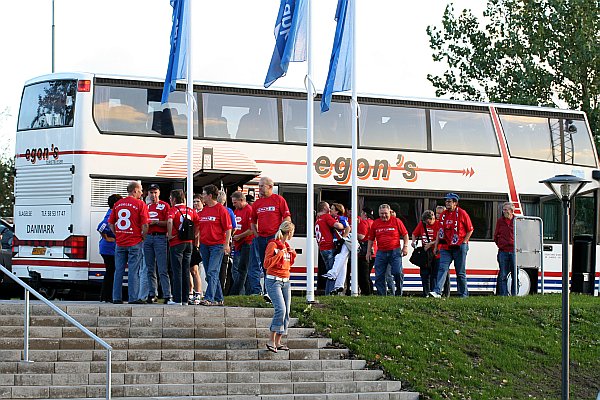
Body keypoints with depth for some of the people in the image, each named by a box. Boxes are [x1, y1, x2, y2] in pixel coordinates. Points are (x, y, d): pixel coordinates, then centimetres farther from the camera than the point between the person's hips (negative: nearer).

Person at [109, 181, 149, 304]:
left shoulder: (118, 204, 9)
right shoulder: (140, 204, -6)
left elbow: (111, 223, 11)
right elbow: (145, 225, -11)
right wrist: (143, 238, 2)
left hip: (120, 243, 4)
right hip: (135, 242, -4)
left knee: (119, 271, 7)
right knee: (133, 271, -2)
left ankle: (117, 297, 9)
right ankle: (133, 297, -3)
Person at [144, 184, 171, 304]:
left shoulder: (164, 205, 2)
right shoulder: (146, 207, 18)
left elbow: (168, 223, -6)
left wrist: (155, 222, -12)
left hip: (160, 237, -6)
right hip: (148, 238, 6)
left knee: (162, 270, -10)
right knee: (150, 270, 7)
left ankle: (167, 295, -12)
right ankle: (152, 294, 11)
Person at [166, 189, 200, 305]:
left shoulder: (174, 210, -8)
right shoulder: (190, 210, 9)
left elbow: (170, 221, -27)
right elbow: (199, 223, 6)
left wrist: (170, 235, -16)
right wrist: (194, 236, 12)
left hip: (176, 243, -5)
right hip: (189, 243, 5)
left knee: (177, 271, -2)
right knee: (186, 271, 10)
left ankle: (177, 299, -4)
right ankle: (185, 299, 12)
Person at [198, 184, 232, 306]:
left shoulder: (221, 209, -5)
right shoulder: (203, 210, 14)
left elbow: (228, 228, -7)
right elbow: (199, 227, 21)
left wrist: (226, 244, -13)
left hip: (217, 245, -7)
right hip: (204, 245, 7)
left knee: (212, 272, -13)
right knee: (209, 274, 8)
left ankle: (209, 298, -17)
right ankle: (218, 299, 15)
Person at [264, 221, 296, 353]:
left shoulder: (287, 246, 15)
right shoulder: (273, 245, -8)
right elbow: (267, 264, -13)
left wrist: (292, 254, 11)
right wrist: (279, 254, -17)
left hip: (286, 281, 8)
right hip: (273, 281, -8)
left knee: (286, 312, 1)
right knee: (281, 309, -20)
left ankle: (278, 342, 5)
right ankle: (271, 340, -14)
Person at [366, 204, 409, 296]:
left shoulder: (396, 221, 2)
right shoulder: (375, 223, 9)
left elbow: (405, 235, 7)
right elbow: (371, 239, 18)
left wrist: (405, 246, -2)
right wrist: (368, 251, 15)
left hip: (395, 251, -3)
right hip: (381, 253, 3)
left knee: (397, 273, -13)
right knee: (379, 276, 0)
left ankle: (399, 293, 4)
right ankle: (381, 295, 8)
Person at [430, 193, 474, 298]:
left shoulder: (462, 213, -3)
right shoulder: (443, 215, 12)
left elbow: (470, 230, 0)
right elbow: (440, 231, 19)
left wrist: (464, 242, -8)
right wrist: (436, 245, 15)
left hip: (459, 247, -4)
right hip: (445, 247, 4)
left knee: (460, 272, 3)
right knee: (443, 268, -11)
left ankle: (463, 294, 13)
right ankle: (438, 291, -20)